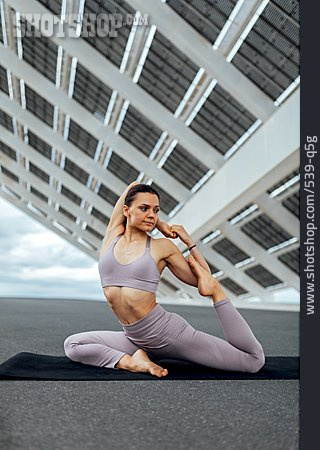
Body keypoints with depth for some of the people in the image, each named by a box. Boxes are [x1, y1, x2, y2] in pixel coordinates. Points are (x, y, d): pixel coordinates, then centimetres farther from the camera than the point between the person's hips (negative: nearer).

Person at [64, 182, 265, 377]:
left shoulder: (163, 247, -4)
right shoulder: (113, 234, 4)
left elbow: (202, 280, 5)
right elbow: (134, 186, 9)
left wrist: (188, 240, -2)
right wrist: (161, 225, 10)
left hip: (169, 332, -4)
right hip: (135, 339, 4)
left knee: (255, 360, -5)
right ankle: (130, 361, -13)